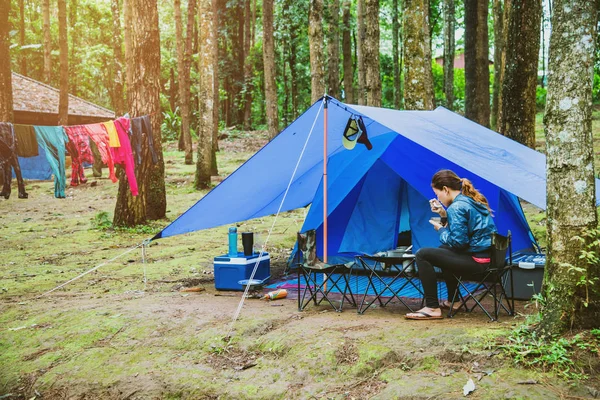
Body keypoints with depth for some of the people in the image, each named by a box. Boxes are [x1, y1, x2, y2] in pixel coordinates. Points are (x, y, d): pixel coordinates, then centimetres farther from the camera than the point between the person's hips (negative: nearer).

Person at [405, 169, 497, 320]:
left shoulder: (456, 207, -17)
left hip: (475, 261, -10)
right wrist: (444, 215, 11)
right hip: (488, 255, 11)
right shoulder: (473, 200, 13)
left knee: (423, 254, -10)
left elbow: (458, 241, -19)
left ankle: (432, 308, -8)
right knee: (443, 250, 34)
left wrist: (441, 229, -3)